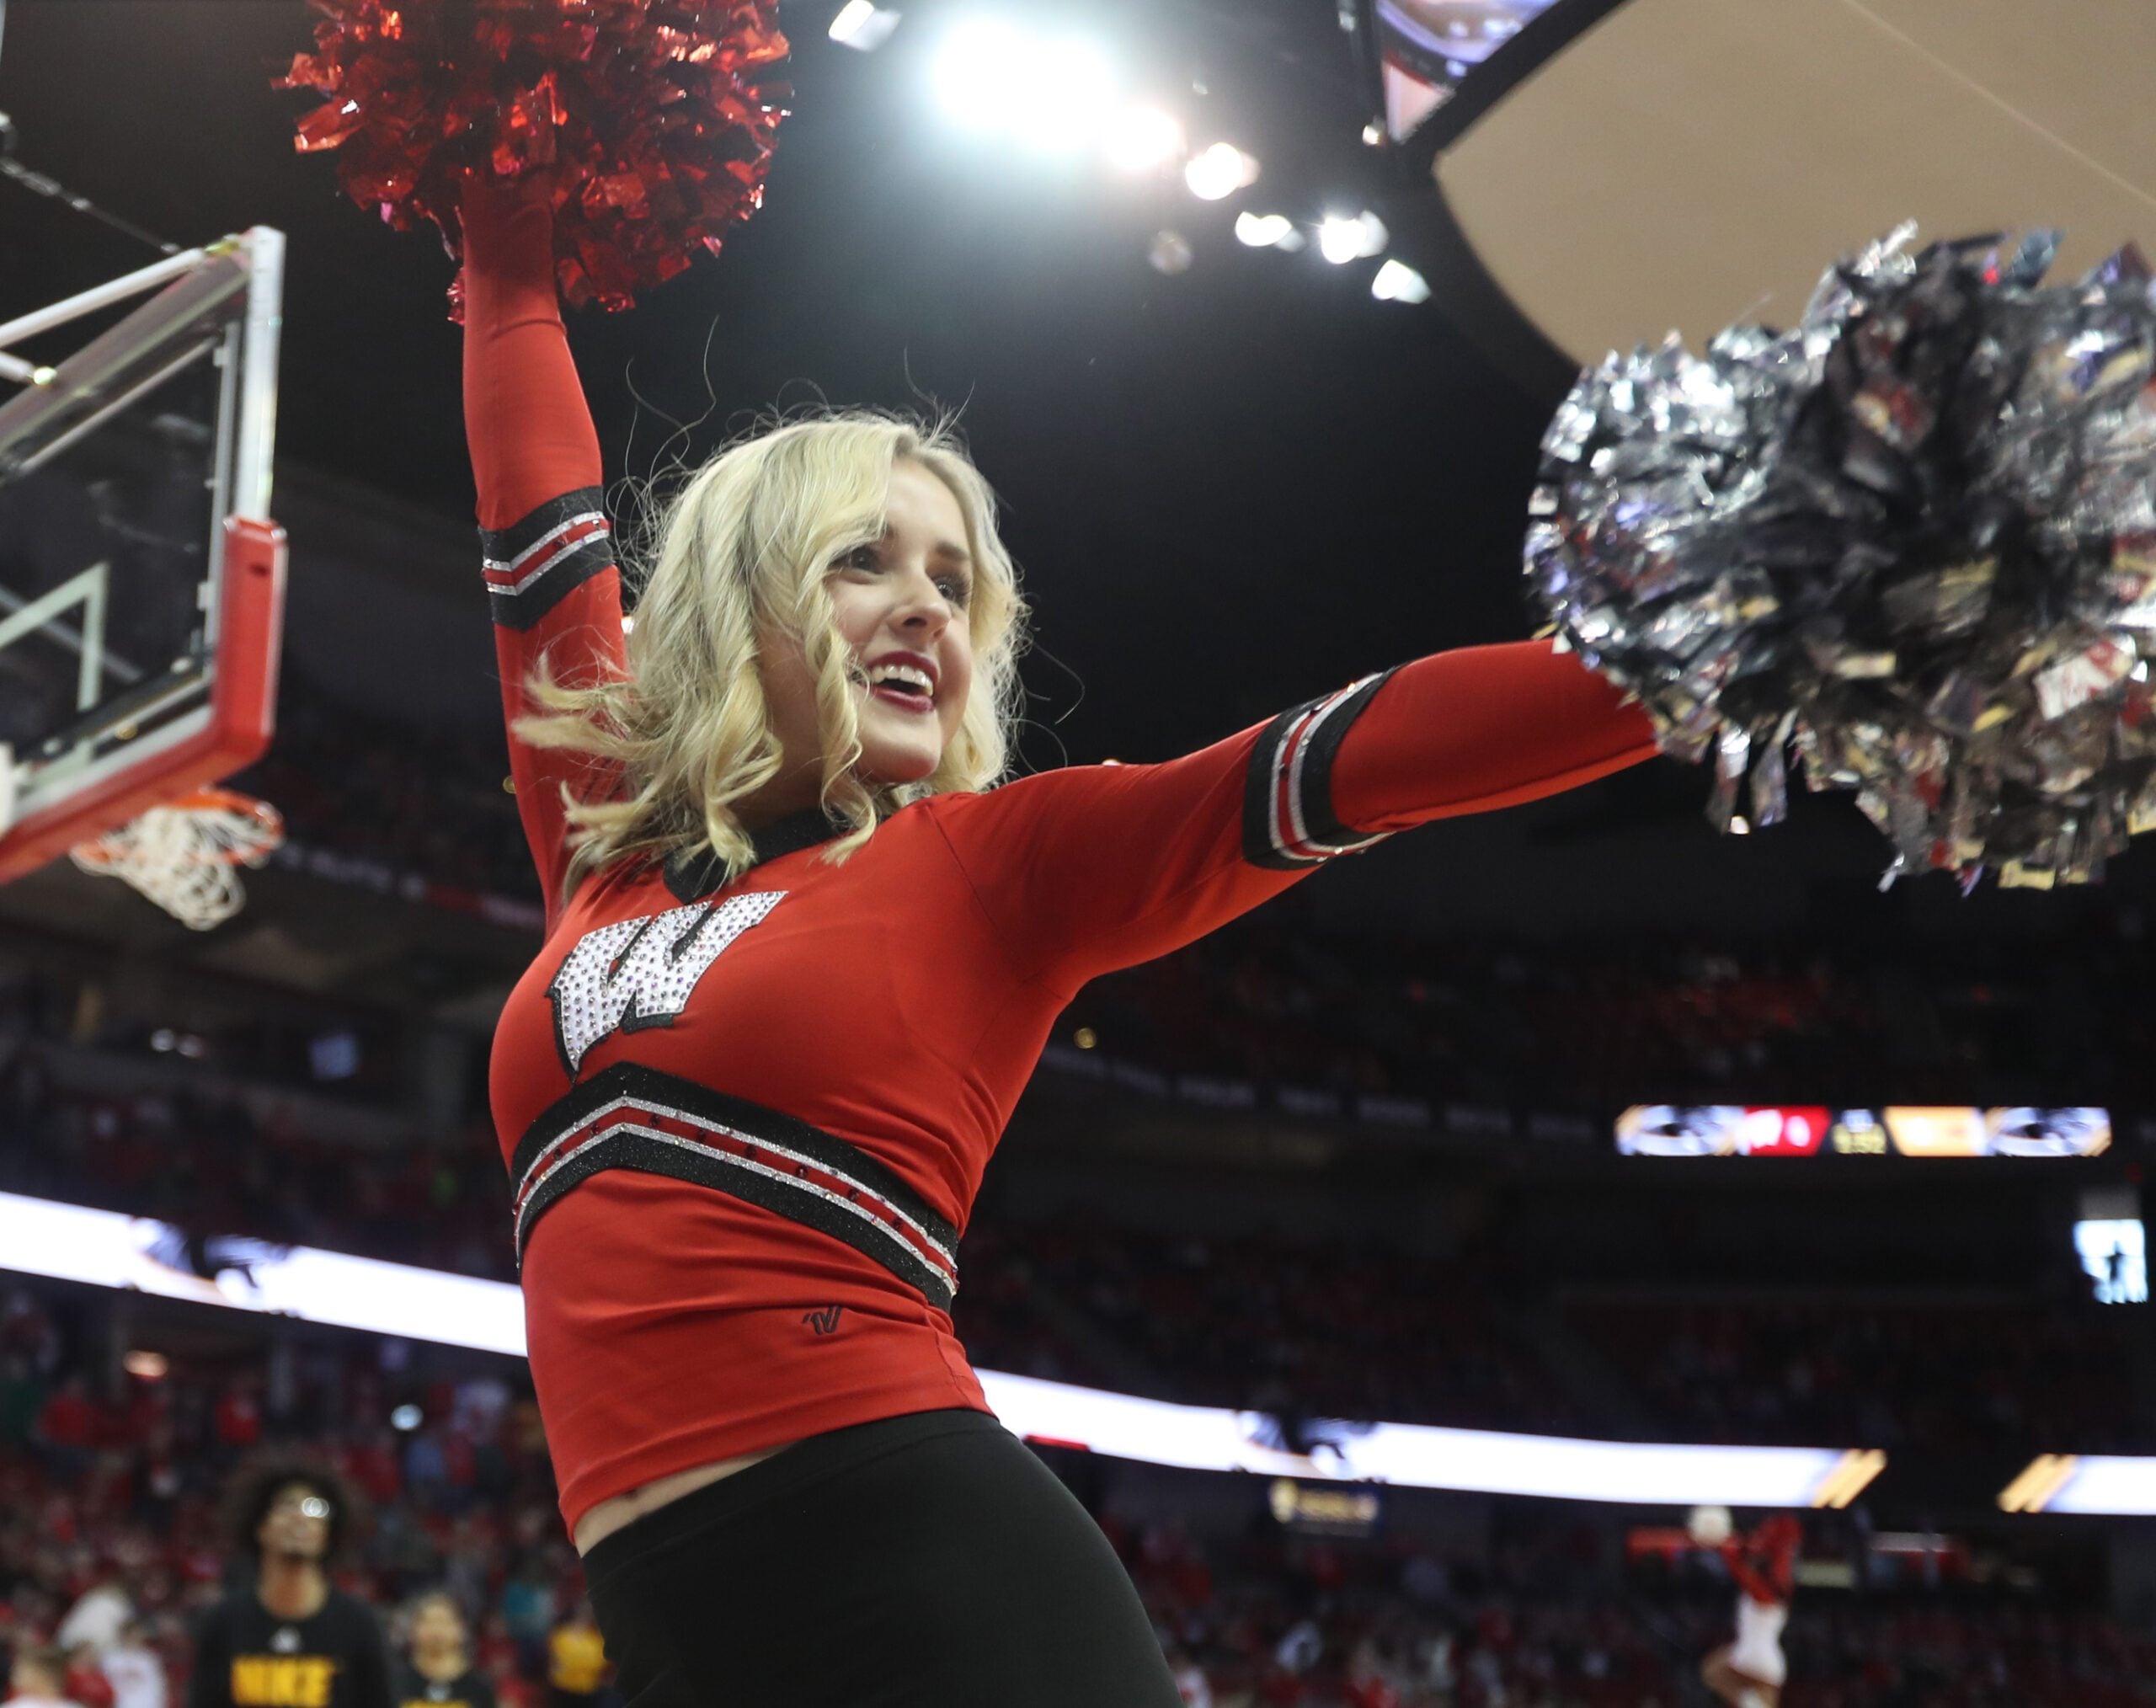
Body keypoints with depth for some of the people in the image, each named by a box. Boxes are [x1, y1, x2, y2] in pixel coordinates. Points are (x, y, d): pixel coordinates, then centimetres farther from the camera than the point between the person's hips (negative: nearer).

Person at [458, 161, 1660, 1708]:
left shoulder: (984, 864, 6)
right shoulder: (609, 853, 16)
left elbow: (1354, 761, -4)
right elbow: (542, 527, 26)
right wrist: (512, 258, 33)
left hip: (938, 1573, -4)